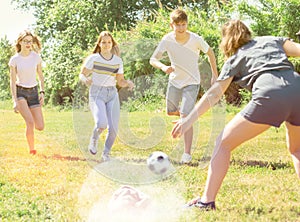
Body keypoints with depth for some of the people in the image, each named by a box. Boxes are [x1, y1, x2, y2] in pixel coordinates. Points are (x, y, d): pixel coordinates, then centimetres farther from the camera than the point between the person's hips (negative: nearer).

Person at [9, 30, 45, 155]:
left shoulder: (36, 56, -1)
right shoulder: (14, 60, -8)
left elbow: (40, 76, 10)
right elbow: (13, 81, -8)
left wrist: (42, 92, -2)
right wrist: (15, 101, -17)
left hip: (33, 92, 3)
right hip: (20, 92, -3)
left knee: (40, 127, -4)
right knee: (30, 122, -25)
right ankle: (31, 149, -9)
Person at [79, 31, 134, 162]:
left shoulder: (118, 61, 8)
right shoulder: (93, 58, -2)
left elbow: (120, 81, 13)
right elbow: (82, 74, 2)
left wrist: (128, 83, -8)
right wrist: (86, 80, -21)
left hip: (112, 94, 4)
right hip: (97, 94, -4)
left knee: (113, 128, -7)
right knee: (101, 124, -26)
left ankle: (106, 153, 18)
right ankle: (94, 139, 10)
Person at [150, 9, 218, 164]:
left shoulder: (196, 40, -22)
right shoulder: (167, 40, -18)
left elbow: (210, 53, -3)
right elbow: (153, 59, -16)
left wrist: (215, 75, -1)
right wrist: (163, 67, -38)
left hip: (191, 82, -4)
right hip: (174, 81, 4)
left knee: (185, 116, -16)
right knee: (171, 112, 18)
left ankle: (187, 154, -13)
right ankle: (191, 112, 51)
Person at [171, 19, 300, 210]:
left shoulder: (235, 60, 23)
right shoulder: (273, 40, 32)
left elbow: (215, 94, 16)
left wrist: (189, 119, 16)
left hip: (269, 96, -4)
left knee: (224, 143, 12)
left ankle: (207, 200, 6)